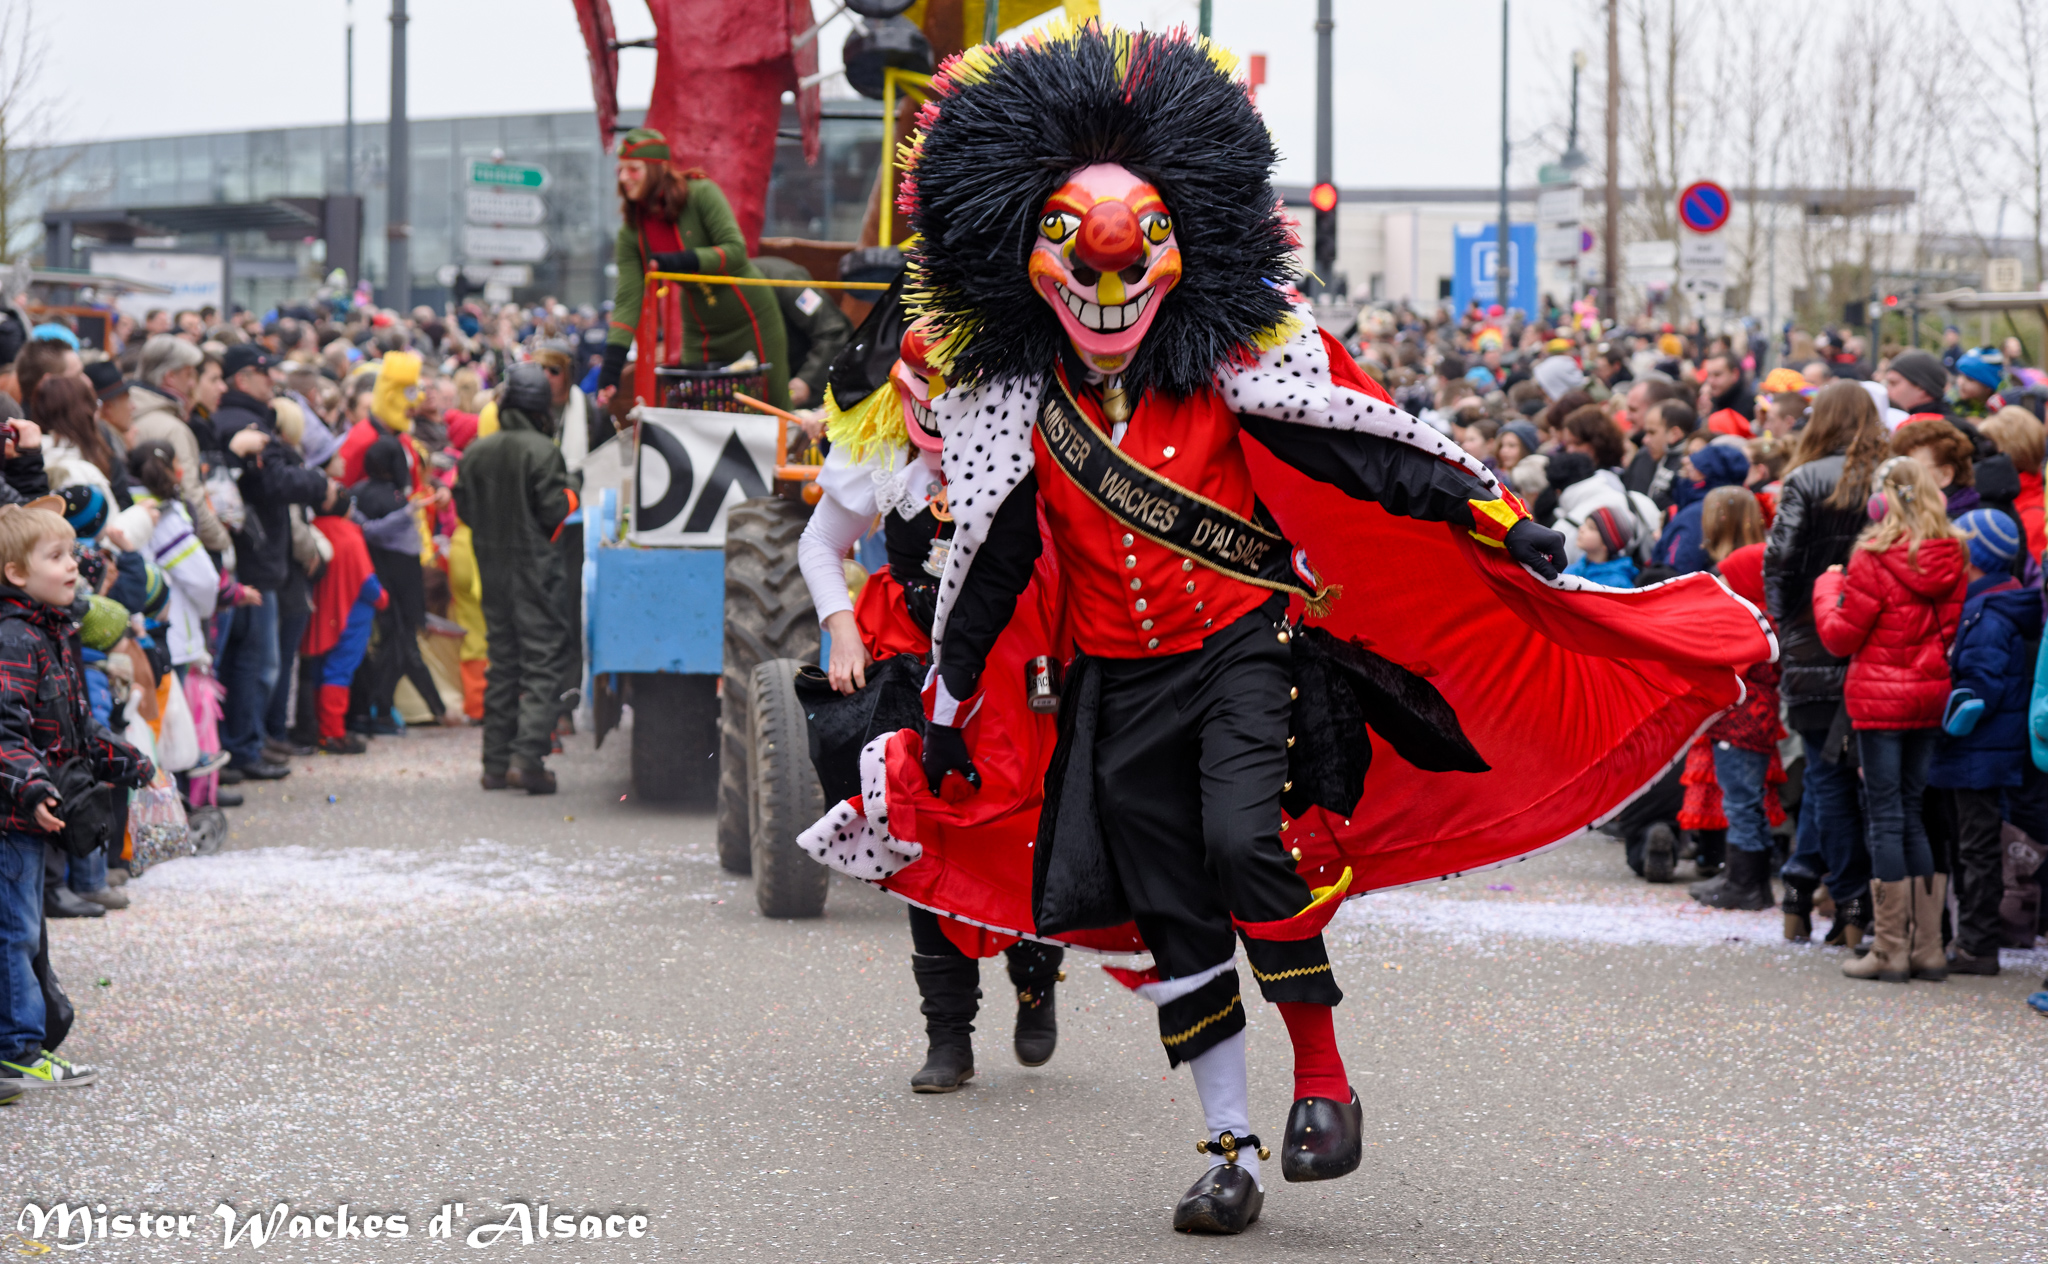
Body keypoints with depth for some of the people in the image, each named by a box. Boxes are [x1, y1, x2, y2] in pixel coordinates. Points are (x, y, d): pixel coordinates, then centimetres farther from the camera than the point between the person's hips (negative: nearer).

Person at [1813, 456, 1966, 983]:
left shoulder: (1875, 559, -14)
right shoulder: (1952, 560, 2)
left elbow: (1841, 637, -8)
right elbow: (1953, 631, 10)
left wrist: (1828, 588, 6)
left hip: (1881, 700, -5)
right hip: (1931, 699, 5)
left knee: (1886, 817, -1)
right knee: (1914, 814, 13)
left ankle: (1891, 950, 1)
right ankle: (1927, 947, 14)